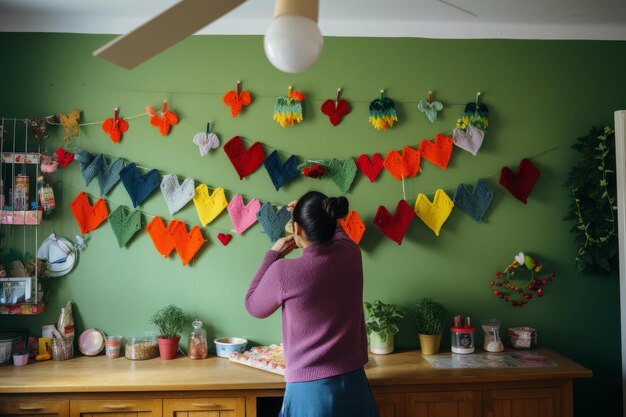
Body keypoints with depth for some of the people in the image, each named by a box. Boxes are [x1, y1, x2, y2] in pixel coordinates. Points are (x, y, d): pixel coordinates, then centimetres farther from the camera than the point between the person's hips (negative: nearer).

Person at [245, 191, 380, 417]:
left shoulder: (284, 272, -19)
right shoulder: (351, 254, -6)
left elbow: (253, 306, 2)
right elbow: (336, 230, 20)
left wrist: (273, 255, 3)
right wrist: (320, 212, 29)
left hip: (311, 388, -4)